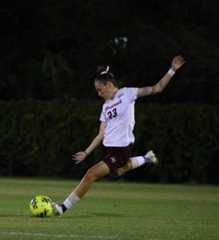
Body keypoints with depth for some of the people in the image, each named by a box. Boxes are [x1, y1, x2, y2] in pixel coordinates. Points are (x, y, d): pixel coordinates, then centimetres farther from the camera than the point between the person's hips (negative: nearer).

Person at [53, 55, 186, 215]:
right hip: (109, 148, 8)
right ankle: (145, 159, 38)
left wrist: (172, 70, -16)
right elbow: (101, 134, 15)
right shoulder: (106, 106, 15)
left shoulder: (126, 94, -4)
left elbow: (157, 88, -7)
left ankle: (65, 207, -7)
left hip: (122, 149, -8)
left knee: (91, 175, -13)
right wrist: (87, 152, 11)